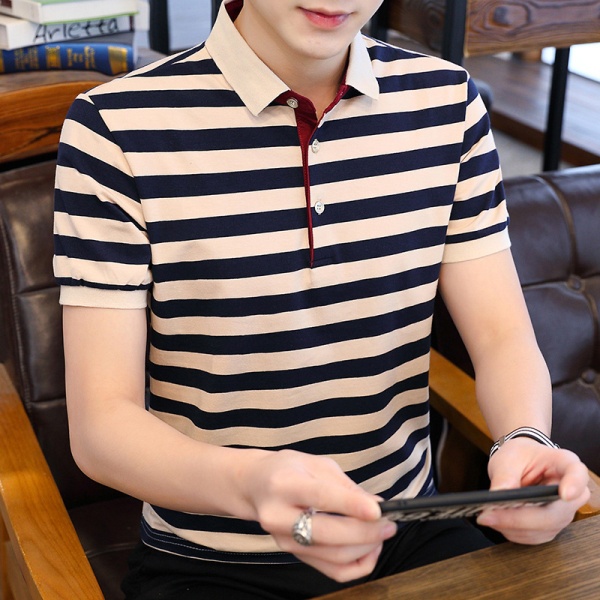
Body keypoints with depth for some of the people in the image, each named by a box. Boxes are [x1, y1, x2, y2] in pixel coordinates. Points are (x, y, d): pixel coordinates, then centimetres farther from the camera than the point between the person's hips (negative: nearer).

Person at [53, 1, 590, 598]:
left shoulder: (448, 101, -1)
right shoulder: (116, 127, -15)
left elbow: (503, 336, 0)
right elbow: (100, 422, -16)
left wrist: (524, 440, -23)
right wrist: (248, 482, -37)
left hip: (412, 533, 3)